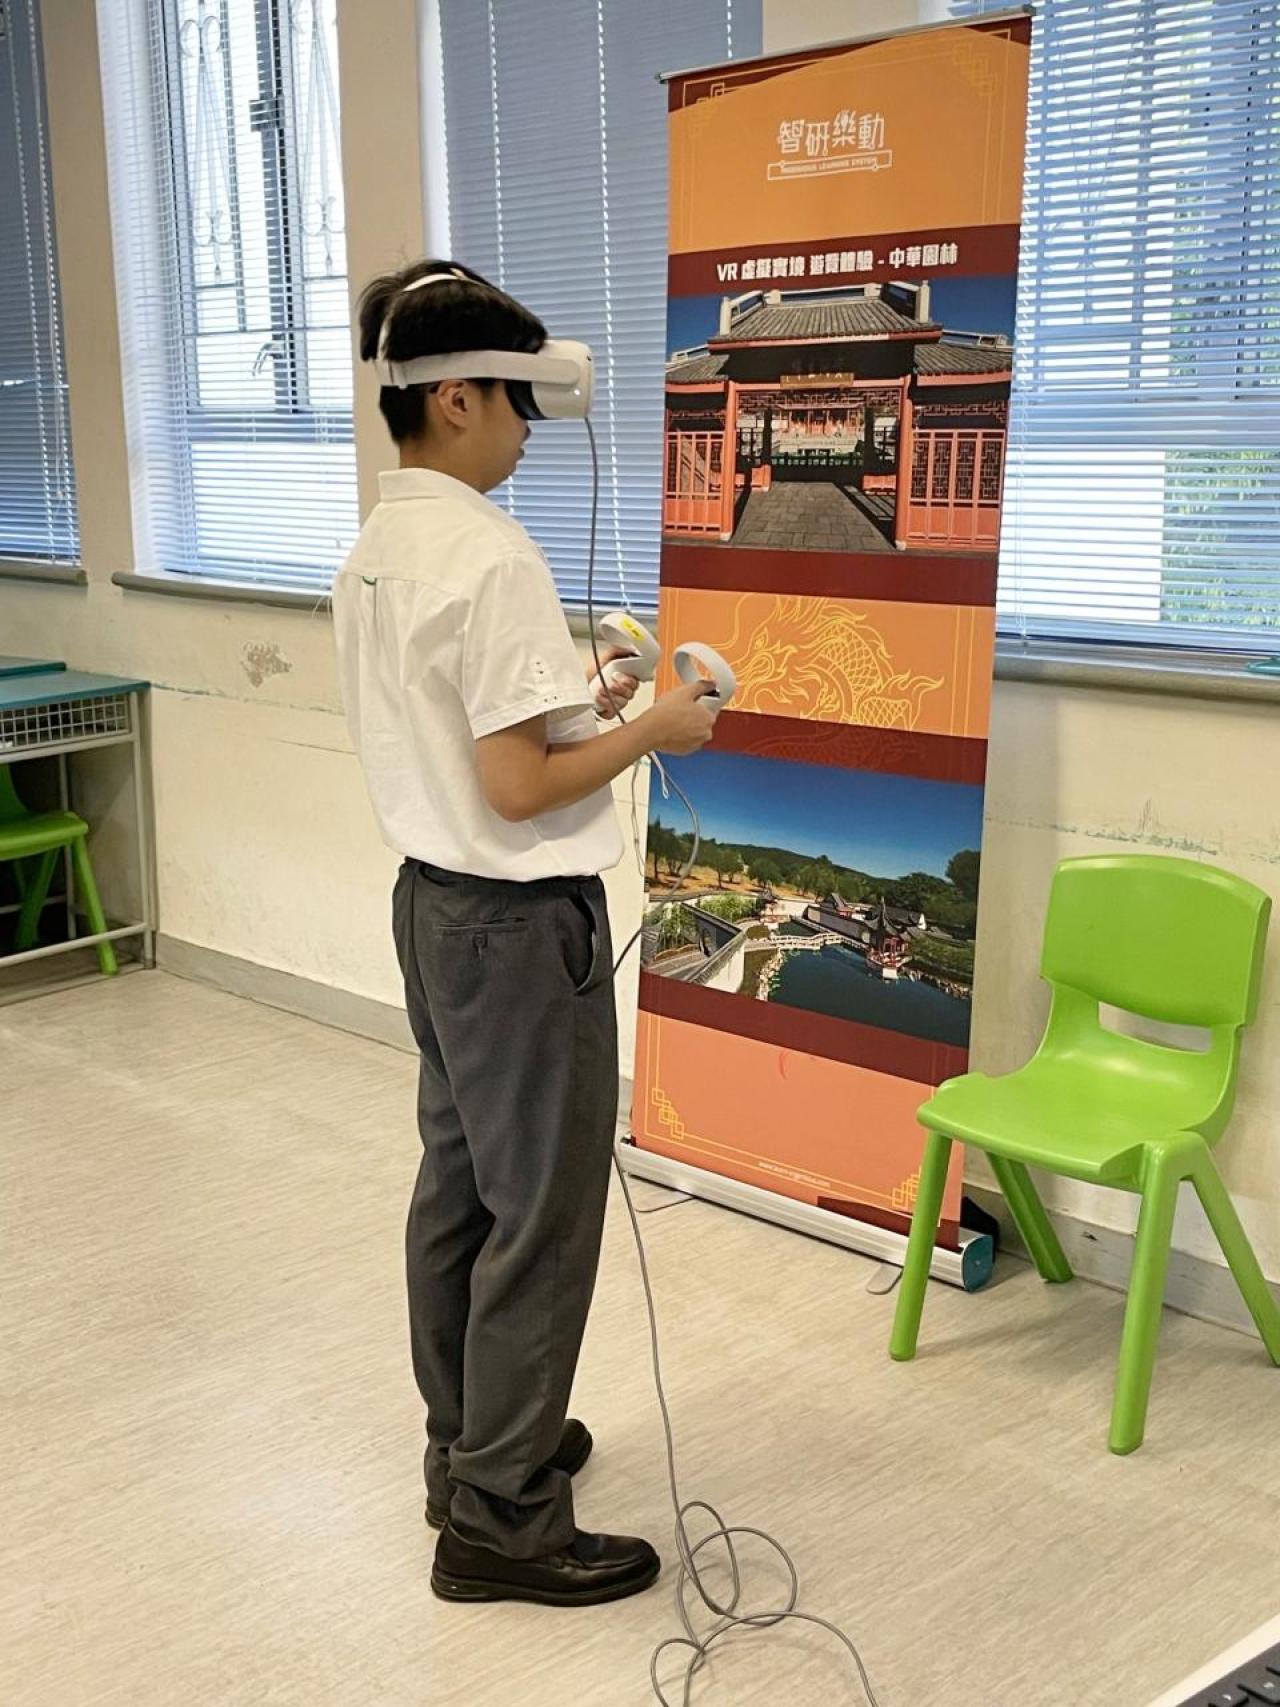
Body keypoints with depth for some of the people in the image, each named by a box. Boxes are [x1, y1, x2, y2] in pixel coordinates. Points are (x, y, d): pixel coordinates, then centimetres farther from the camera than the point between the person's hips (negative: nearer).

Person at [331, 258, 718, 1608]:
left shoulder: (374, 552, 7)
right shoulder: (492, 559, -22)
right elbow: (518, 788, -23)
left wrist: (565, 692, 13)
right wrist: (650, 731, -10)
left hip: (432, 900, 10)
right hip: (521, 921, -10)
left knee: (457, 1183, 18)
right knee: (542, 1215, 1)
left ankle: (467, 1444, 33)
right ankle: (500, 1516, 12)